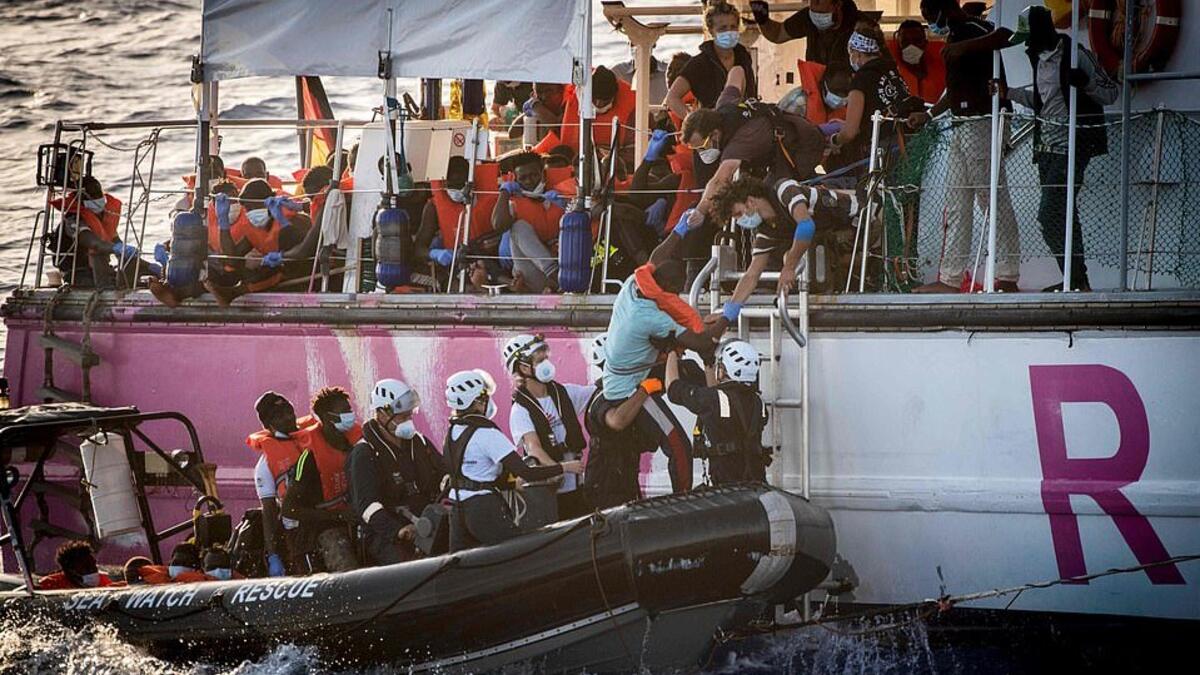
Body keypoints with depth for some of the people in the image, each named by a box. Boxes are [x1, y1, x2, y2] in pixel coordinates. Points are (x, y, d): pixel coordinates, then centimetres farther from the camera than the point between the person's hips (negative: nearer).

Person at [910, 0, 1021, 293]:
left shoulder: (974, 30, -10)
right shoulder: (955, 36, 19)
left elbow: (1006, 36, -32)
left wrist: (966, 46, -36)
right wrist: (928, 115, 32)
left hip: (982, 123, -11)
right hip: (961, 127, 11)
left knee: (994, 200, -8)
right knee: (956, 205, 11)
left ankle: (1008, 277, -8)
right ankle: (950, 278, 14)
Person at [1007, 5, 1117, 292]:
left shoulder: (1076, 55, -12)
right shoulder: (1039, 58, 13)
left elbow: (1112, 93, -9)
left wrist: (1086, 82, -27)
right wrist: (1008, 93, 17)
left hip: (1071, 147, -8)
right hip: (1047, 147, 8)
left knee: (1050, 215, -14)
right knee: (1063, 215, 8)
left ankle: (1077, 278, -9)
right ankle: (1076, 279, 14)